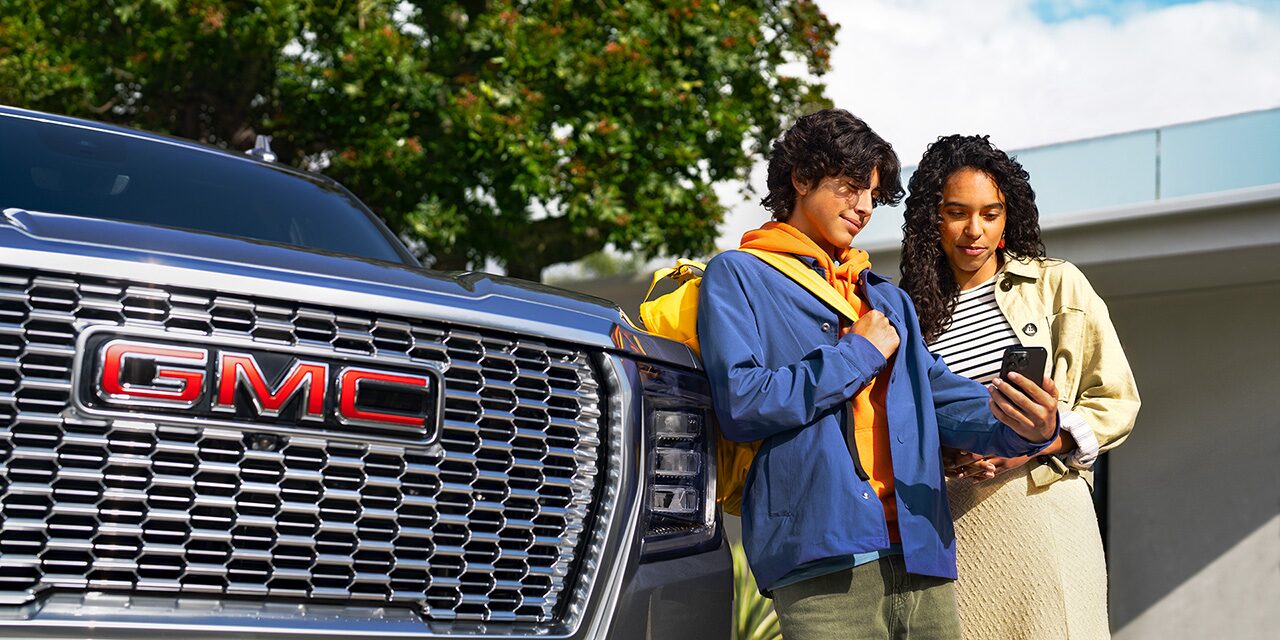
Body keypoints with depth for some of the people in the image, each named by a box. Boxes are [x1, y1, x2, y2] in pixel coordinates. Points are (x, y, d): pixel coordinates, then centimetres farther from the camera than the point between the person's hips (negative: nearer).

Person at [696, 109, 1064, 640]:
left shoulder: (888, 299, 27)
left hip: (922, 555, 6)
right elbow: (740, 404, -9)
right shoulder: (739, 276, 7)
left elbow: (947, 401, 15)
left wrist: (1027, 428, -6)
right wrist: (859, 354, -1)